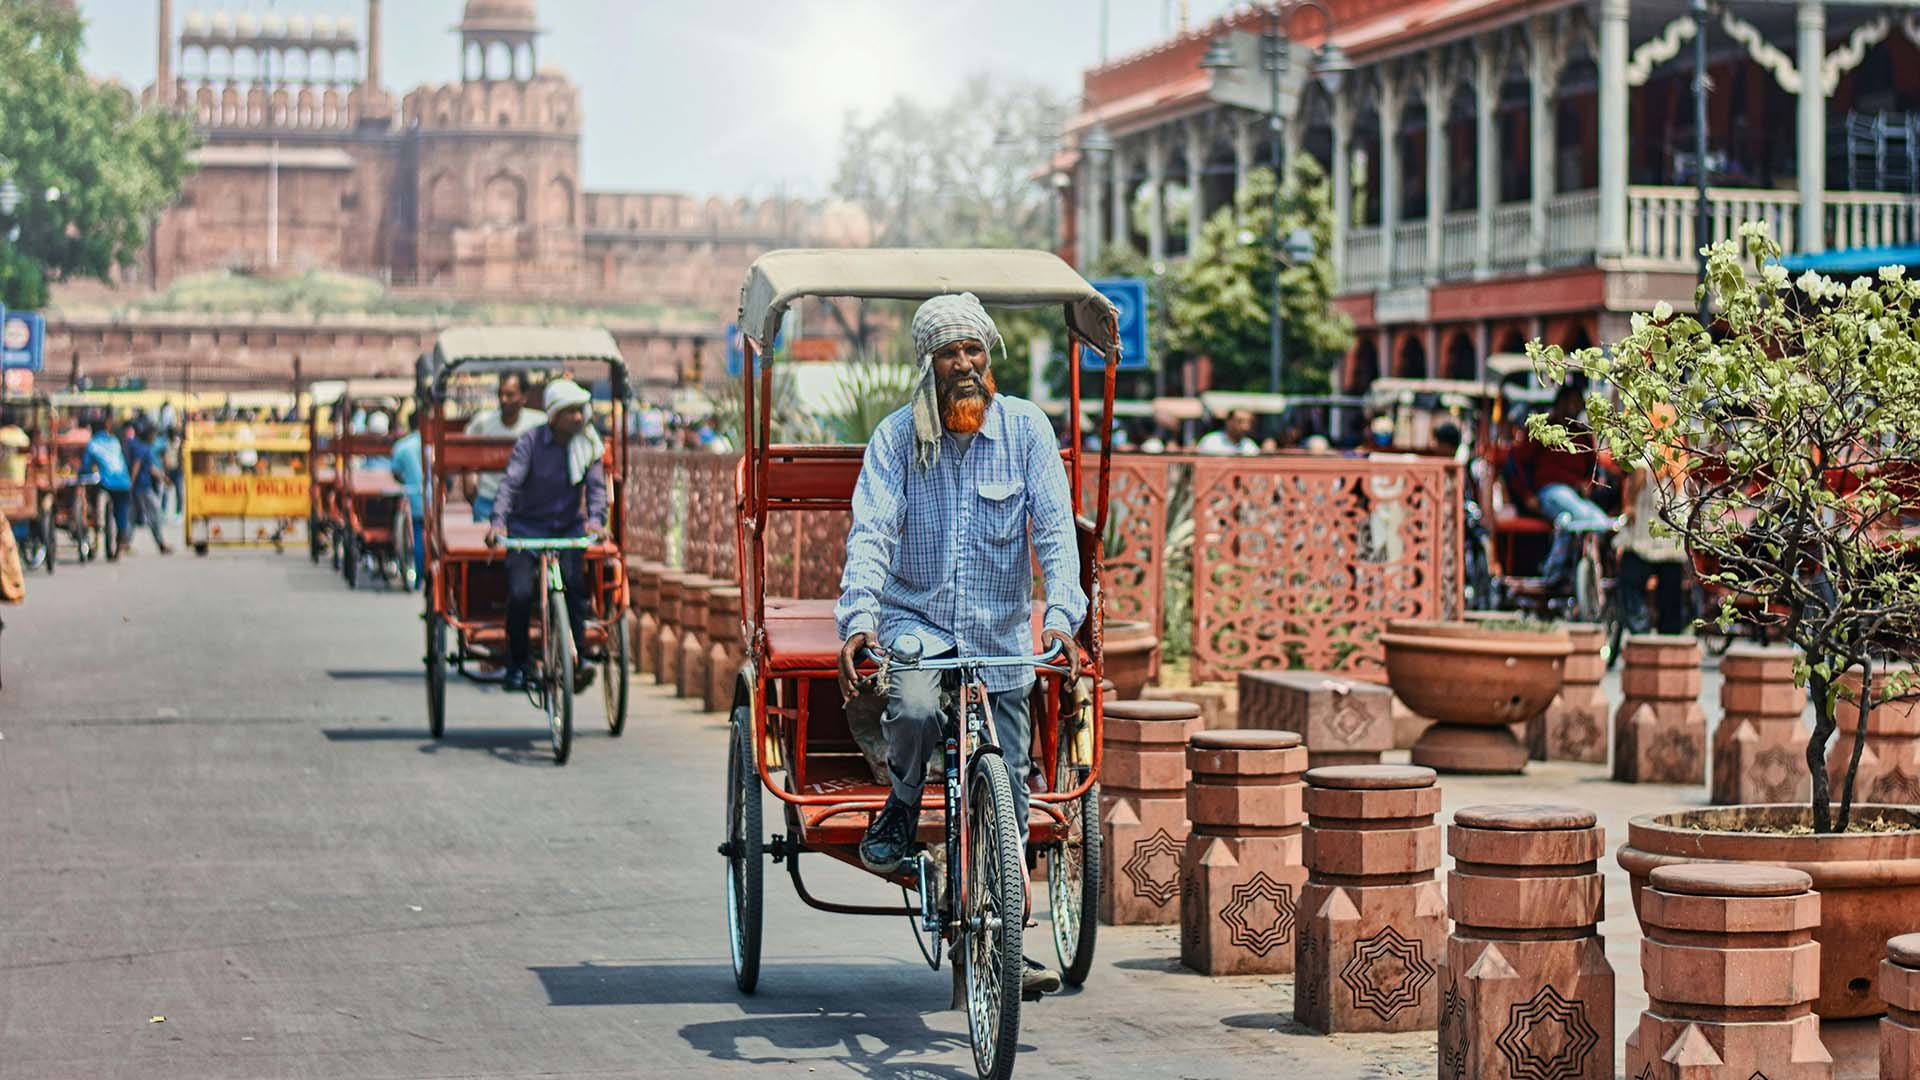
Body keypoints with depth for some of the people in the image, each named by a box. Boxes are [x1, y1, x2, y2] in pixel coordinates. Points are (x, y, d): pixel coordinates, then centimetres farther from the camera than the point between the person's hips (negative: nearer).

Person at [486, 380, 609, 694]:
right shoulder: (531, 442, -8)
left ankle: (576, 660, -21)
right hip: (528, 527, -2)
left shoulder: (589, 444, 1)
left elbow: (596, 485, -8)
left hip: (568, 528, 2)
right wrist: (498, 522, -35)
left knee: (574, 584, -25)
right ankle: (516, 667, -3)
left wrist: (596, 519, -29)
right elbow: (510, 482, -19)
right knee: (520, 593, -19)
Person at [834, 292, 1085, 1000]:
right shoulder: (897, 436, -4)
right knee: (914, 708, -35)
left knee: (1005, 792, 3)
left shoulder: (1024, 426, -2)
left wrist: (1062, 613, -23)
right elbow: (871, 532, -13)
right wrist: (857, 619, -29)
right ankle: (900, 810, -3)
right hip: (914, 617, -1)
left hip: (1000, 634, 2)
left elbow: (1054, 526, -8)